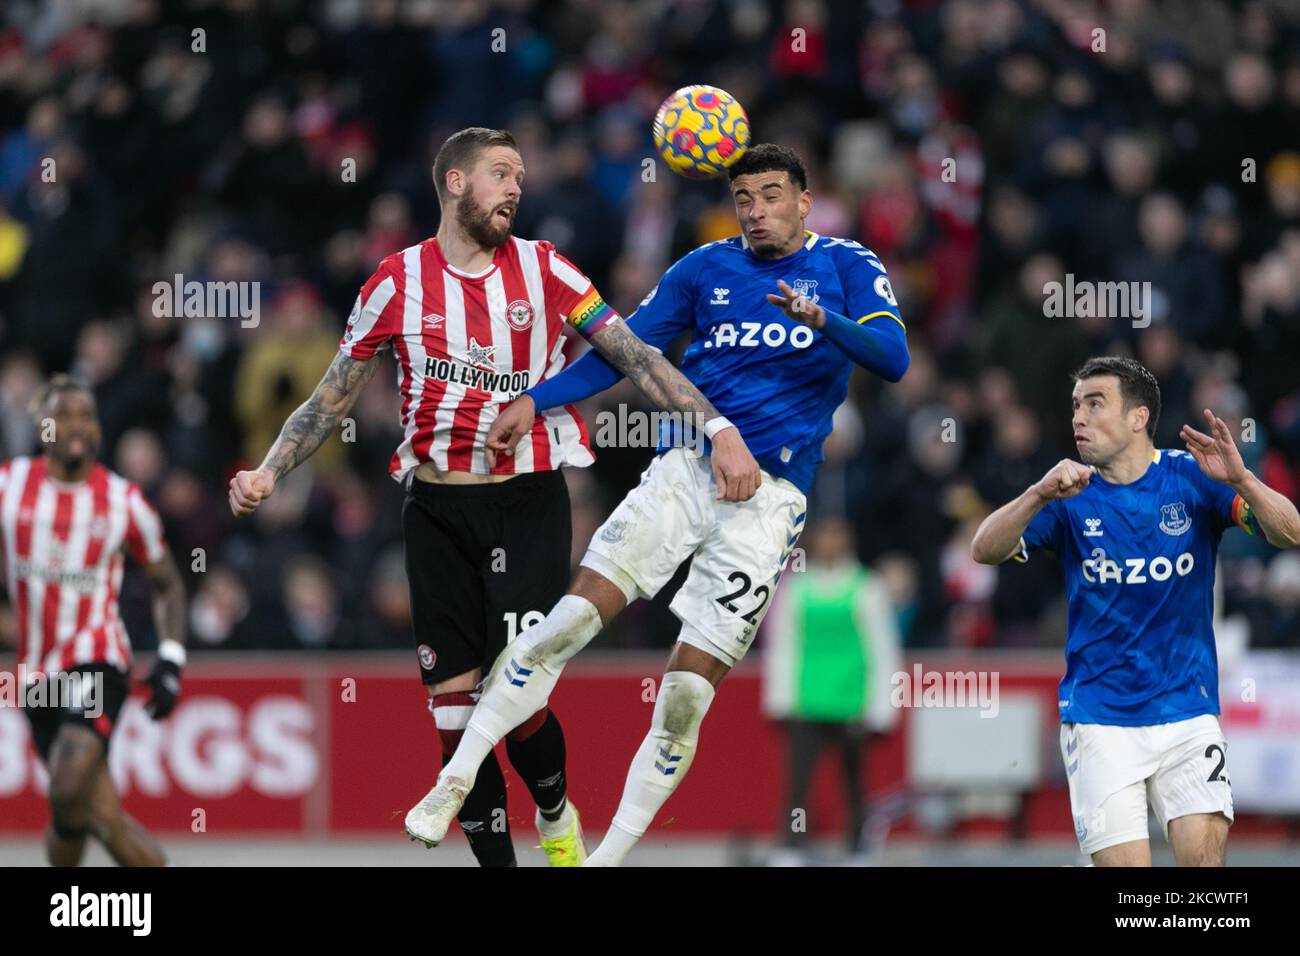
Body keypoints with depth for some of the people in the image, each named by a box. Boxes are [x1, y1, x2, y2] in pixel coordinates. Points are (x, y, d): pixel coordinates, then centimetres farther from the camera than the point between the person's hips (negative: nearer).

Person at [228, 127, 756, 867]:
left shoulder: (542, 268, 1)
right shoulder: (399, 282, 1)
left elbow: (635, 356, -1)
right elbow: (333, 399, 8)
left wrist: (719, 428, -12)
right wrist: (270, 473, -6)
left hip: (529, 504, -1)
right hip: (438, 514, 1)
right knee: (456, 711, -1)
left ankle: (557, 816, 19)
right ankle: (496, 858, 10)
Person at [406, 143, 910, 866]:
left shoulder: (846, 266, 4)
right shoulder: (708, 268, 12)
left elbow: (893, 359, -10)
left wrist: (823, 321, -28)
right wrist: (536, 401, -1)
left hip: (770, 497, -2)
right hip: (686, 468, 2)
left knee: (687, 697, -7)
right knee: (568, 624, -16)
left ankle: (611, 856, 5)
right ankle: (455, 782, -6)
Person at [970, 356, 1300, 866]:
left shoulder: (1193, 477, -2)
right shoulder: (1070, 493, 1)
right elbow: (985, 550, -12)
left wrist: (1239, 479, -30)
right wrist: (1040, 495, -30)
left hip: (1187, 712, 0)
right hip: (1099, 721, 0)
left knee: (1205, 852, -13)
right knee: (1123, 861, -9)